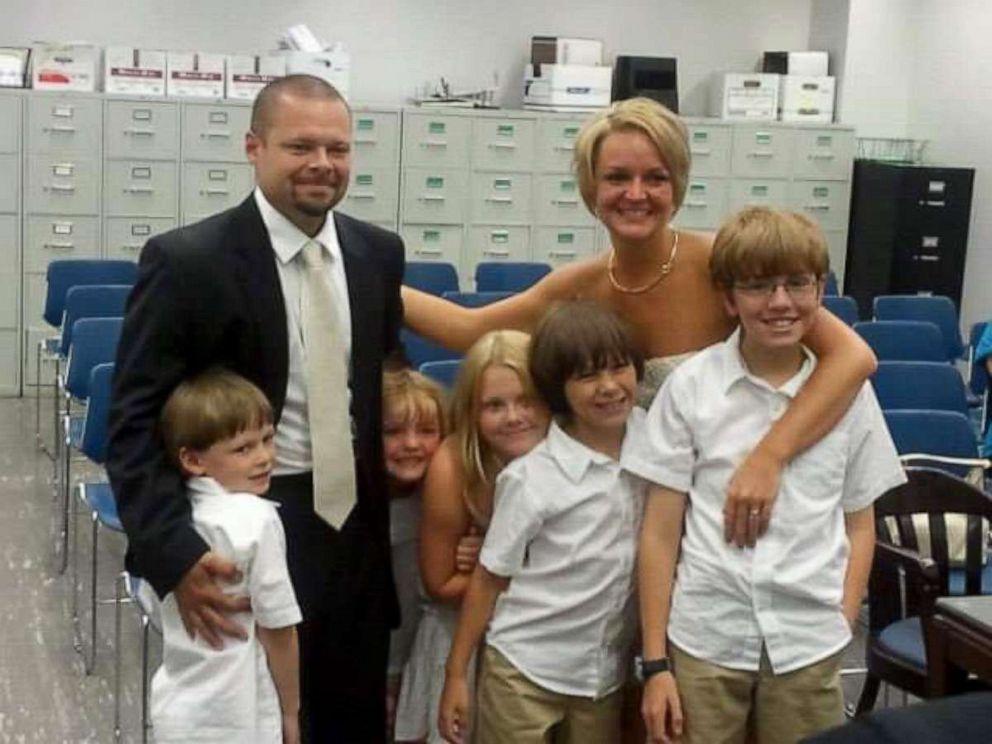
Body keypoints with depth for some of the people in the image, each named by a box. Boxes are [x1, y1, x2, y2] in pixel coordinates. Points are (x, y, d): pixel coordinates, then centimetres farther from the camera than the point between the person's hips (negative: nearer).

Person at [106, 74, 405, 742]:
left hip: (357, 527, 5)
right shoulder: (185, 261, -13)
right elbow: (135, 425, -15)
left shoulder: (379, 253, 4)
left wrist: (398, 506, 8)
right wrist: (176, 554, -26)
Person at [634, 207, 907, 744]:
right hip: (703, 639, -1)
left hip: (808, 645, 1)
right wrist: (655, 663, -1)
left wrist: (841, 629, 0)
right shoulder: (690, 387, -4)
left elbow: (859, 525, 9)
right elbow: (660, 532, -1)